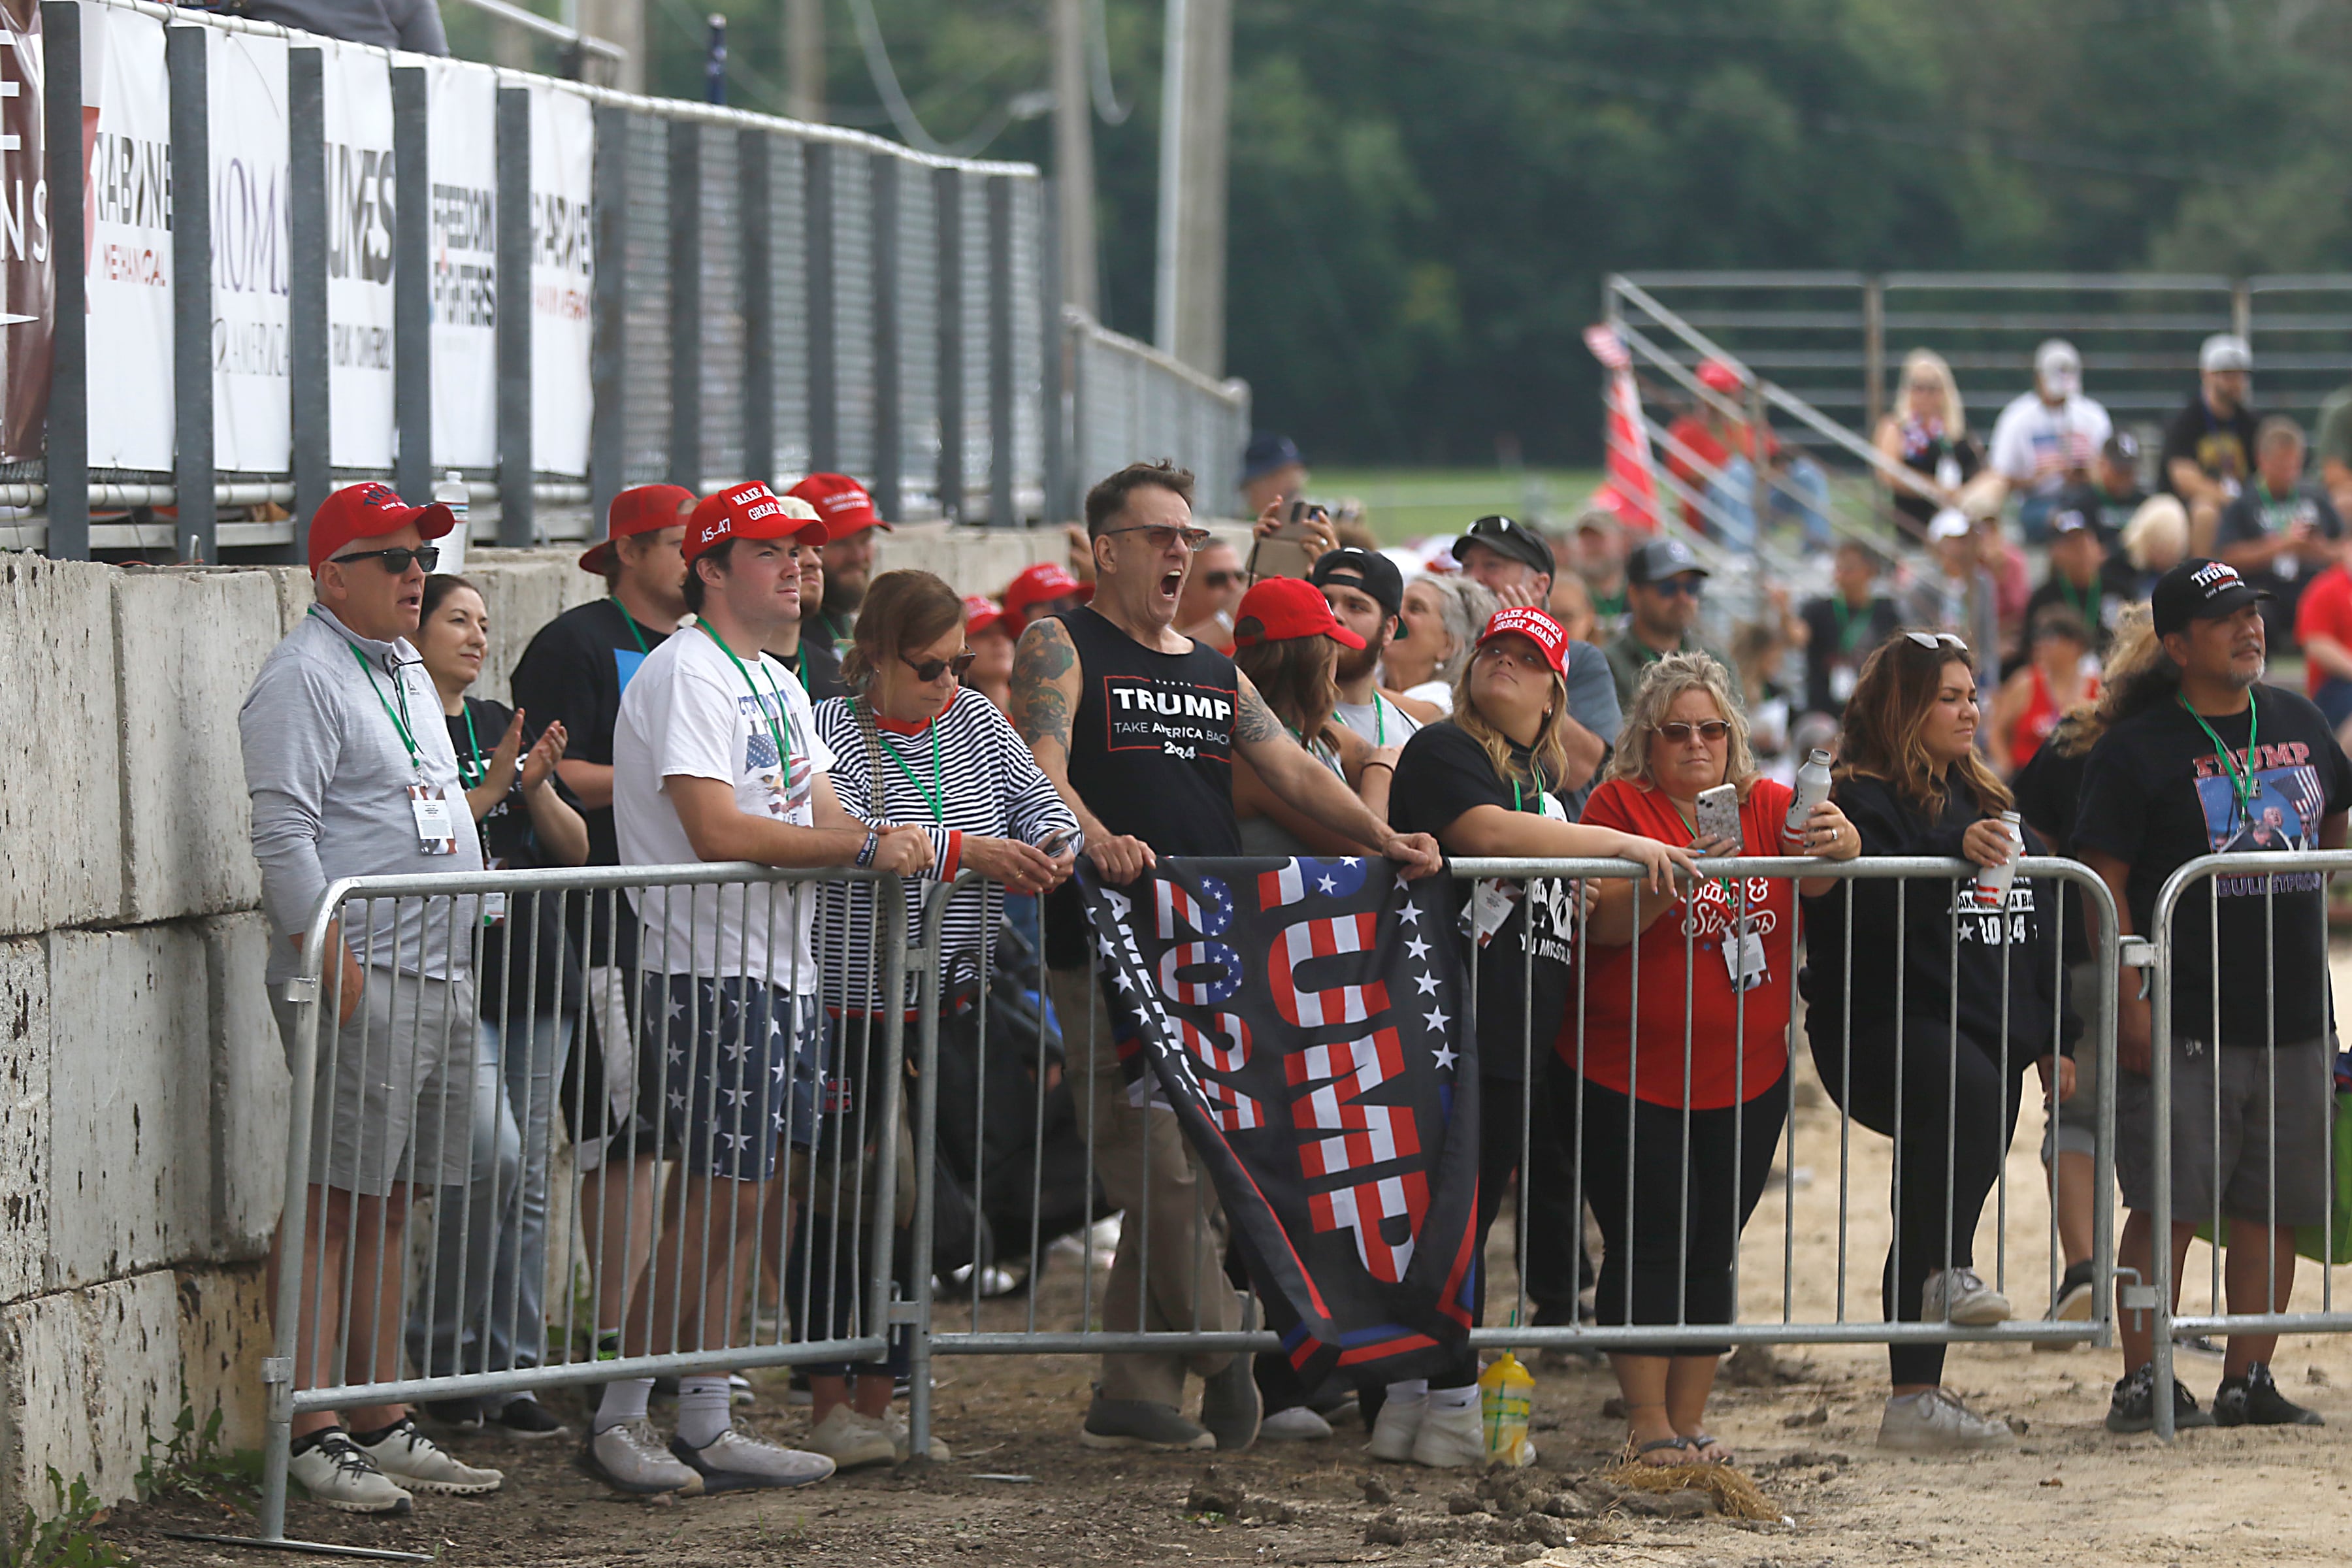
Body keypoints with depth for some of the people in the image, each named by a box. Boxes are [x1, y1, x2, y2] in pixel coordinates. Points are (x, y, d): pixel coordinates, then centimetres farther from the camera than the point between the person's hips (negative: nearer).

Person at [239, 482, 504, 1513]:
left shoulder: (406, 671, 20)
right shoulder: (302, 678, -9)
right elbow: (283, 832, -16)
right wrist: (333, 962, -21)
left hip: (440, 978, 9)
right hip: (359, 984, -9)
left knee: (388, 1202, 11)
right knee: (336, 1202, -9)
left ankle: (381, 1424, 15)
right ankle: (312, 1437, -10)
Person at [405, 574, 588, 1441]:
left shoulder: (501, 726, 17)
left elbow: (574, 848, 15)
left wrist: (539, 789, -3)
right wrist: (489, 791, -18)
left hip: (534, 976, 7)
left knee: (526, 1181, 6)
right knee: (492, 1154, -19)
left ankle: (512, 1372, 11)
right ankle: (445, 1360, -4)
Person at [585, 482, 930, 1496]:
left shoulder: (778, 684, 19)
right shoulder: (686, 674, -11)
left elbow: (819, 817, 16)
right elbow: (717, 830, -20)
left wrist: (897, 842, -5)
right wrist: (865, 844, -18)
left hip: (784, 972, 9)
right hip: (709, 969, -9)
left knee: (754, 1194, 8)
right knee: (717, 1195, -10)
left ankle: (707, 1425, 13)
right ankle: (618, 1420, -3)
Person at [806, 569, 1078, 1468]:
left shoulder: (975, 722, 9)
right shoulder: (829, 730, -9)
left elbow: (1040, 805, 8)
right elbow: (843, 835, -24)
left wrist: (1054, 845, -16)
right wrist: (965, 850, -31)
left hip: (945, 1005, 6)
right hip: (852, 1005, -6)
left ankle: (877, 1401, 15)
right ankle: (827, 1406, 3)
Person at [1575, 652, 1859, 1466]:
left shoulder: (1767, 806, 7)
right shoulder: (1621, 804, -4)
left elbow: (1814, 874, -10)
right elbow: (1603, 923, -15)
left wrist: (1835, 843, -33)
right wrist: (1674, 879, -31)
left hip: (1745, 1081, 4)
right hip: (1629, 1080, -4)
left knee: (1712, 1250, 7)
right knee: (1649, 1243, -8)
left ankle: (1689, 1423, 13)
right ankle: (1648, 1425, -3)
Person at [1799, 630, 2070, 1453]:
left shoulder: (1984, 798, 21)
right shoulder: (1864, 800, -4)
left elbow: (2037, 928, 25)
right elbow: (1866, 906, -21)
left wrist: (2054, 1039, 21)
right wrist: (1954, 855, -29)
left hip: (1991, 1034, 8)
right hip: (1884, 1033, -8)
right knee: (1968, 1090, -40)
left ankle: (1918, 1399, 11)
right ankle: (1949, 1274, -39)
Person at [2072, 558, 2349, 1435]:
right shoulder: (2139, 748, -5)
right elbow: (2104, 880, -8)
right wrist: (2130, 1000, -15)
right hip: (2184, 1023, -6)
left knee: (2273, 1209, 7)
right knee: (2169, 1206, -7)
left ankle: (2248, 1379, 15)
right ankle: (2141, 1381, -1)